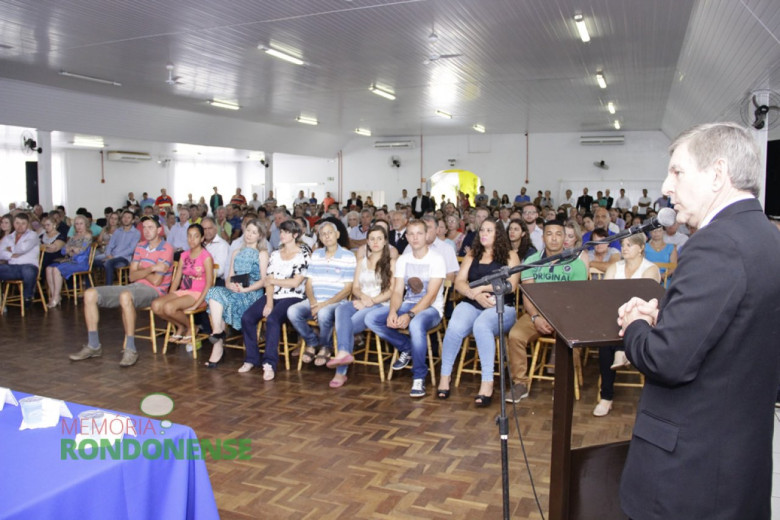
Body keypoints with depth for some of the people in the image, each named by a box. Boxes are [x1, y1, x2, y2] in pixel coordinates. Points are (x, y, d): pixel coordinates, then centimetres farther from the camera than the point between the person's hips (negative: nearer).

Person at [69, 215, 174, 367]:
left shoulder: (166, 249, -8)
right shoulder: (140, 247, 16)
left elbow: (156, 281, -14)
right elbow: (132, 276, 6)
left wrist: (141, 270, 2)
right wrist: (150, 269, -11)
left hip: (153, 291, -8)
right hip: (134, 287, 8)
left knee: (125, 296, -41)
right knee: (90, 294, -3)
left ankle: (130, 350, -35)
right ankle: (93, 345, -1)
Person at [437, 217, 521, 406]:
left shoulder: (510, 255, 8)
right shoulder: (472, 254, 18)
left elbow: (510, 285, -6)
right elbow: (459, 283, 7)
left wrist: (482, 288, -12)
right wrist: (475, 295, -12)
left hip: (501, 306, -3)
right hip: (471, 304, 3)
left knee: (481, 326, -37)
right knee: (455, 327, -30)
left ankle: (487, 382, -33)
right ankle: (445, 375, -11)